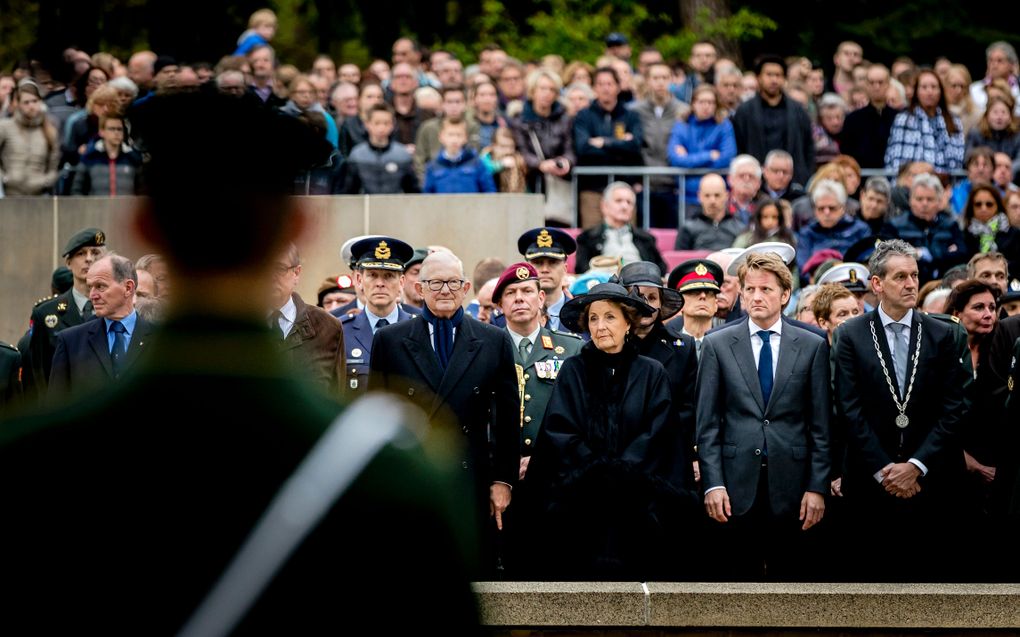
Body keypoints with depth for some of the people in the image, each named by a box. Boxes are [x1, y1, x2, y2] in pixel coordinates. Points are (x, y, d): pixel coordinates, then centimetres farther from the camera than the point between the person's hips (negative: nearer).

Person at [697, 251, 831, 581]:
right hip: (737, 486, 0)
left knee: (790, 578, 2)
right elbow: (707, 423, 5)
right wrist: (713, 484, -4)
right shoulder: (718, 345, 7)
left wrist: (817, 487, -1)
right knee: (740, 580, 2)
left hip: (791, 486, 0)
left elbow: (821, 426, 6)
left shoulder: (812, 346, 7)